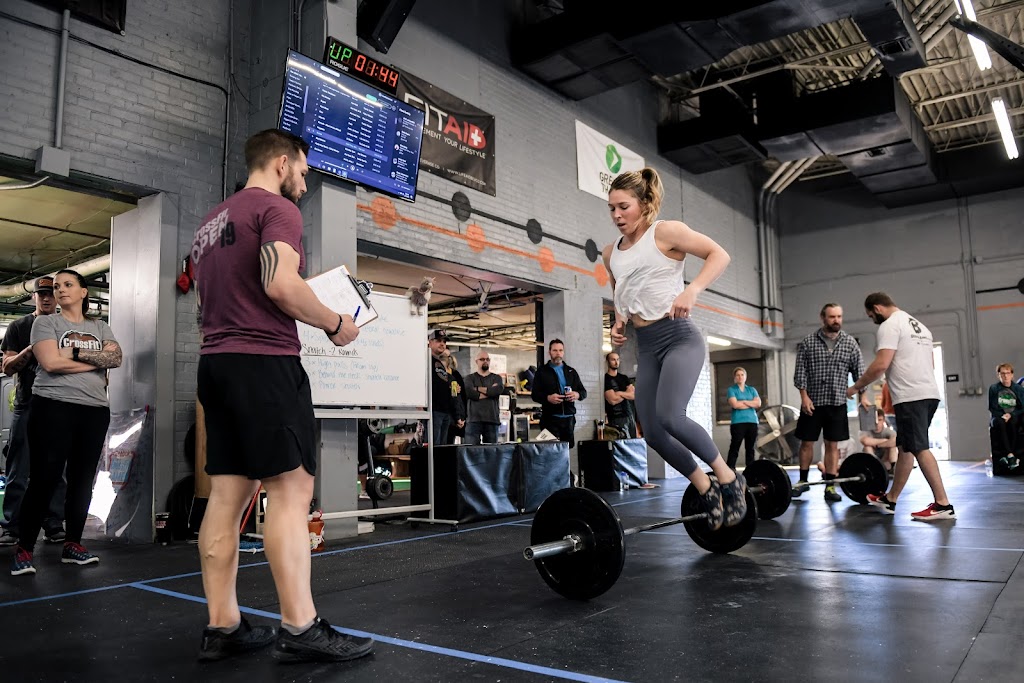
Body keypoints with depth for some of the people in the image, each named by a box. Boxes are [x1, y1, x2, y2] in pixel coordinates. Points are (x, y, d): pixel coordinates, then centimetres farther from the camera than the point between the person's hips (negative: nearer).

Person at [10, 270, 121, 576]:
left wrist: (76, 351, -12)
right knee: (45, 478, -5)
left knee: (82, 480, 7)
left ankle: (72, 544, 16)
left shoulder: (101, 328, 16)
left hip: (95, 410, 4)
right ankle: (23, 549, 5)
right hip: (53, 407, -4)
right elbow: (51, 362, -11)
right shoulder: (45, 323, 5)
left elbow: (116, 358, -2)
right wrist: (97, 360, -4)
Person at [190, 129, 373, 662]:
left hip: (215, 361, 9)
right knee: (291, 489, -10)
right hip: (262, 360, -9)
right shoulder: (277, 209, -5)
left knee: (228, 493, 7)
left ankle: (222, 627, 10)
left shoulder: (211, 222, 24)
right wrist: (335, 324, -6)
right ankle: (301, 629, -9)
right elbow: (281, 284, -21)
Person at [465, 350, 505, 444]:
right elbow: (469, 392, -9)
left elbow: (499, 390, -6)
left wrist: (478, 389, -1)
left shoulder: (496, 378, 17)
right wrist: (490, 391, -3)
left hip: (492, 419, 2)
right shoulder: (470, 378, 12)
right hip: (474, 419, -2)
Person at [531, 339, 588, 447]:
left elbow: (583, 391, 15)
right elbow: (534, 394, 0)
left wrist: (577, 395, -9)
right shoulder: (542, 372, 6)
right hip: (550, 418, -3)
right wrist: (548, 398, -20)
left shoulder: (571, 371, 17)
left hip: (569, 418, 4)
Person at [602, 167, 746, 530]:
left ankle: (729, 479, -2)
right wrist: (618, 322, 9)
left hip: (679, 336, -7)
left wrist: (692, 290, -22)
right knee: (653, 434, -1)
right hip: (645, 346, 7)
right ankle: (708, 490, 18)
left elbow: (719, 254, -7)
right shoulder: (611, 253, 13)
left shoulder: (665, 232, -4)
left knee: (670, 416, -26)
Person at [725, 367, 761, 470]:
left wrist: (743, 401, -7)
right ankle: (730, 470, -8)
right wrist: (751, 404, -1)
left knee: (750, 447, 6)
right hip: (737, 422, -4)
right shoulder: (731, 390, 5)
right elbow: (734, 404, -10)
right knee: (734, 447, -7)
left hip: (752, 421, 4)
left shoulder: (752, 390, 17)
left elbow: (758, 403, 2)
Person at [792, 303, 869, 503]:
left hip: (837, 403, 1)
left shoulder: (850, 343, 3)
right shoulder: (808, 342, -1)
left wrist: (863, 396, -5)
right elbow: (800, 371, -3)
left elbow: (859, 372, 4)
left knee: (832, 444, 3)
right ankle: (803, 480, 21)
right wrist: (804, 396, -10)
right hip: (812, 402, -1)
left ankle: (830, 486, 8)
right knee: (807, 442, 6)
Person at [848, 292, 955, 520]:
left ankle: (943, 505, -10)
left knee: (919, 449, -9)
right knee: (905, 448, 15)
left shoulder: (890, 325, -9)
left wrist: (856, 386, -7)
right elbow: (930, 363, 27)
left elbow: (881, 365, -18)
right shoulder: (918, 325, 23)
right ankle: (889, 499, 24)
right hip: (928, 393, 10)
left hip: (911, 397, -10)